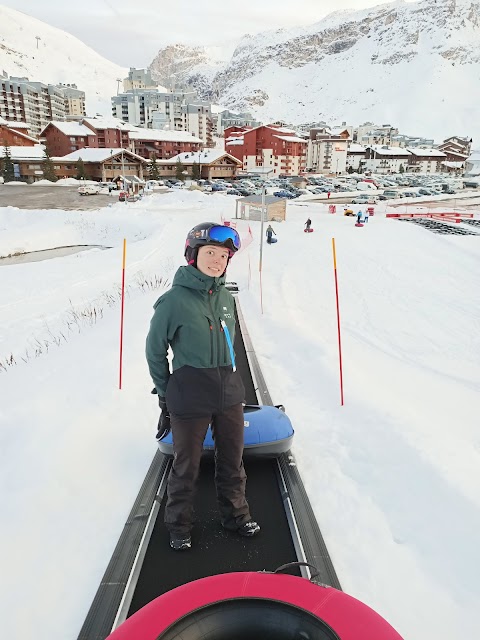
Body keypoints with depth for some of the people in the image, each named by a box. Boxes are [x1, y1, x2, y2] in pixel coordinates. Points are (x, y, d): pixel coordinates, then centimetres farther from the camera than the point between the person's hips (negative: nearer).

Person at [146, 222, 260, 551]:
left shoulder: (225, 297, 1)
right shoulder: (174, 299, -15)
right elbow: (155, 351, -5)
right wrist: (166, 395, -1)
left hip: (229, 394, 5)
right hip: (190, 399, -5)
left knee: (233, 460, 20)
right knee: (187, 466, 13)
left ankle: (236, 513, 43)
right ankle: (179, 524, 37)